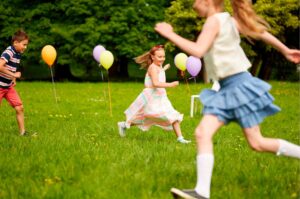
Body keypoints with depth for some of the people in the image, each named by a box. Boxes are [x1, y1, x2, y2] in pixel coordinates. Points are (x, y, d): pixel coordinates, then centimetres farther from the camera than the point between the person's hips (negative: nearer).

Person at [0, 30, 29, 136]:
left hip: (9, 86, 8)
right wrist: (13, 75, -27)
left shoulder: (18, 54, 5)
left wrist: (13, 79, 9)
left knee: (19, 108, 1)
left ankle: (22, 132, 8)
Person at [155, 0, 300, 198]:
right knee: (202, 133, -2)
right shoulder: (229, 20, 12)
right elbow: (260, 31, 19)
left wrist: (170, 34, -18)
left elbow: (198, 51, -25)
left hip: (239, 85, -9)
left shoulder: (214, 20, -13)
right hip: (226, 89, 9)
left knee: (257, 143, -4)